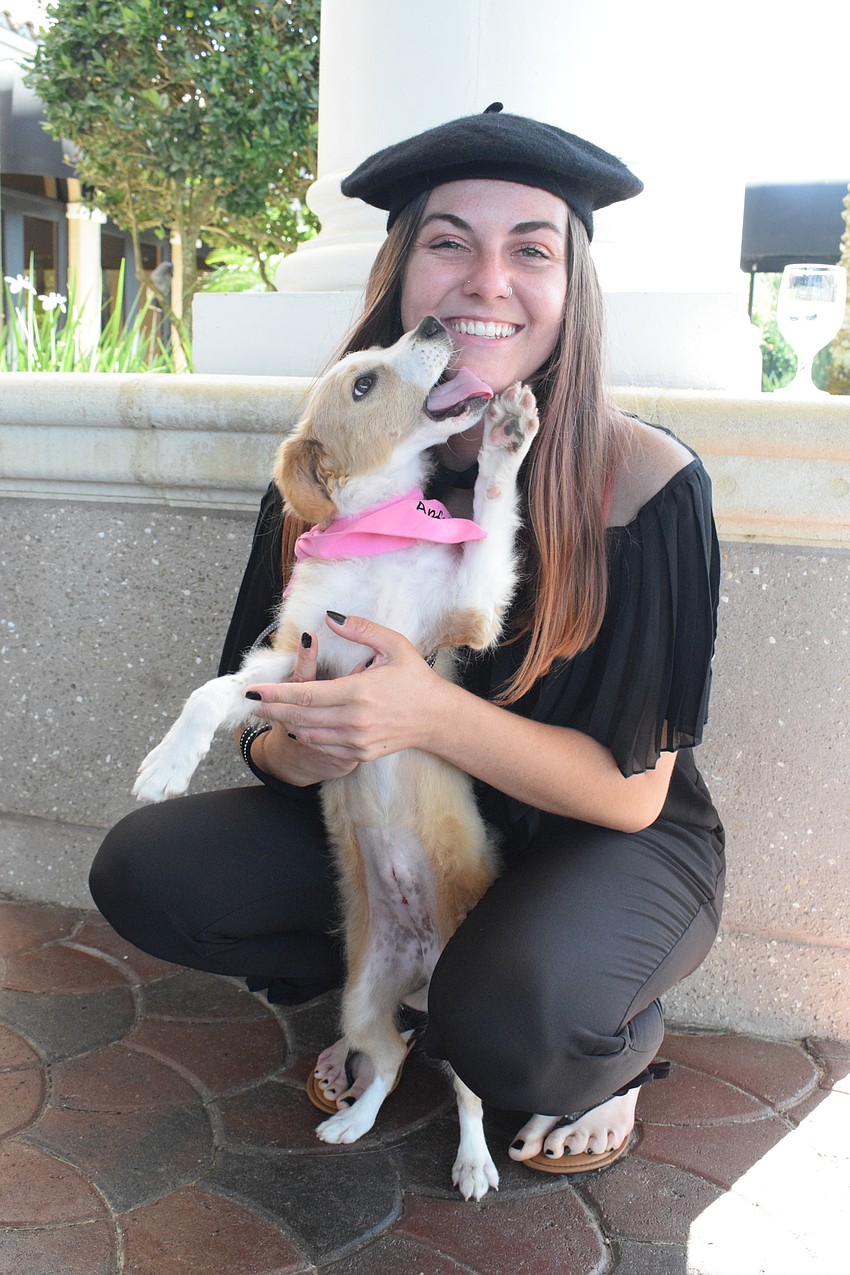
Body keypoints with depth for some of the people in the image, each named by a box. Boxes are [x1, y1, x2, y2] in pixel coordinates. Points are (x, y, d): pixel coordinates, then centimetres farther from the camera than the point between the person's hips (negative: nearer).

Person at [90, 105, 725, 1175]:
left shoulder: (644, 481, -21)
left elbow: (632, 792, -19)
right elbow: (267, 737, -4)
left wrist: (434, 717, -35)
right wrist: (297, 748, -29)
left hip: (607, 850, -3)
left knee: (507, 1022, -34)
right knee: (143, 872, -14)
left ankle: (617, 1049, 4)